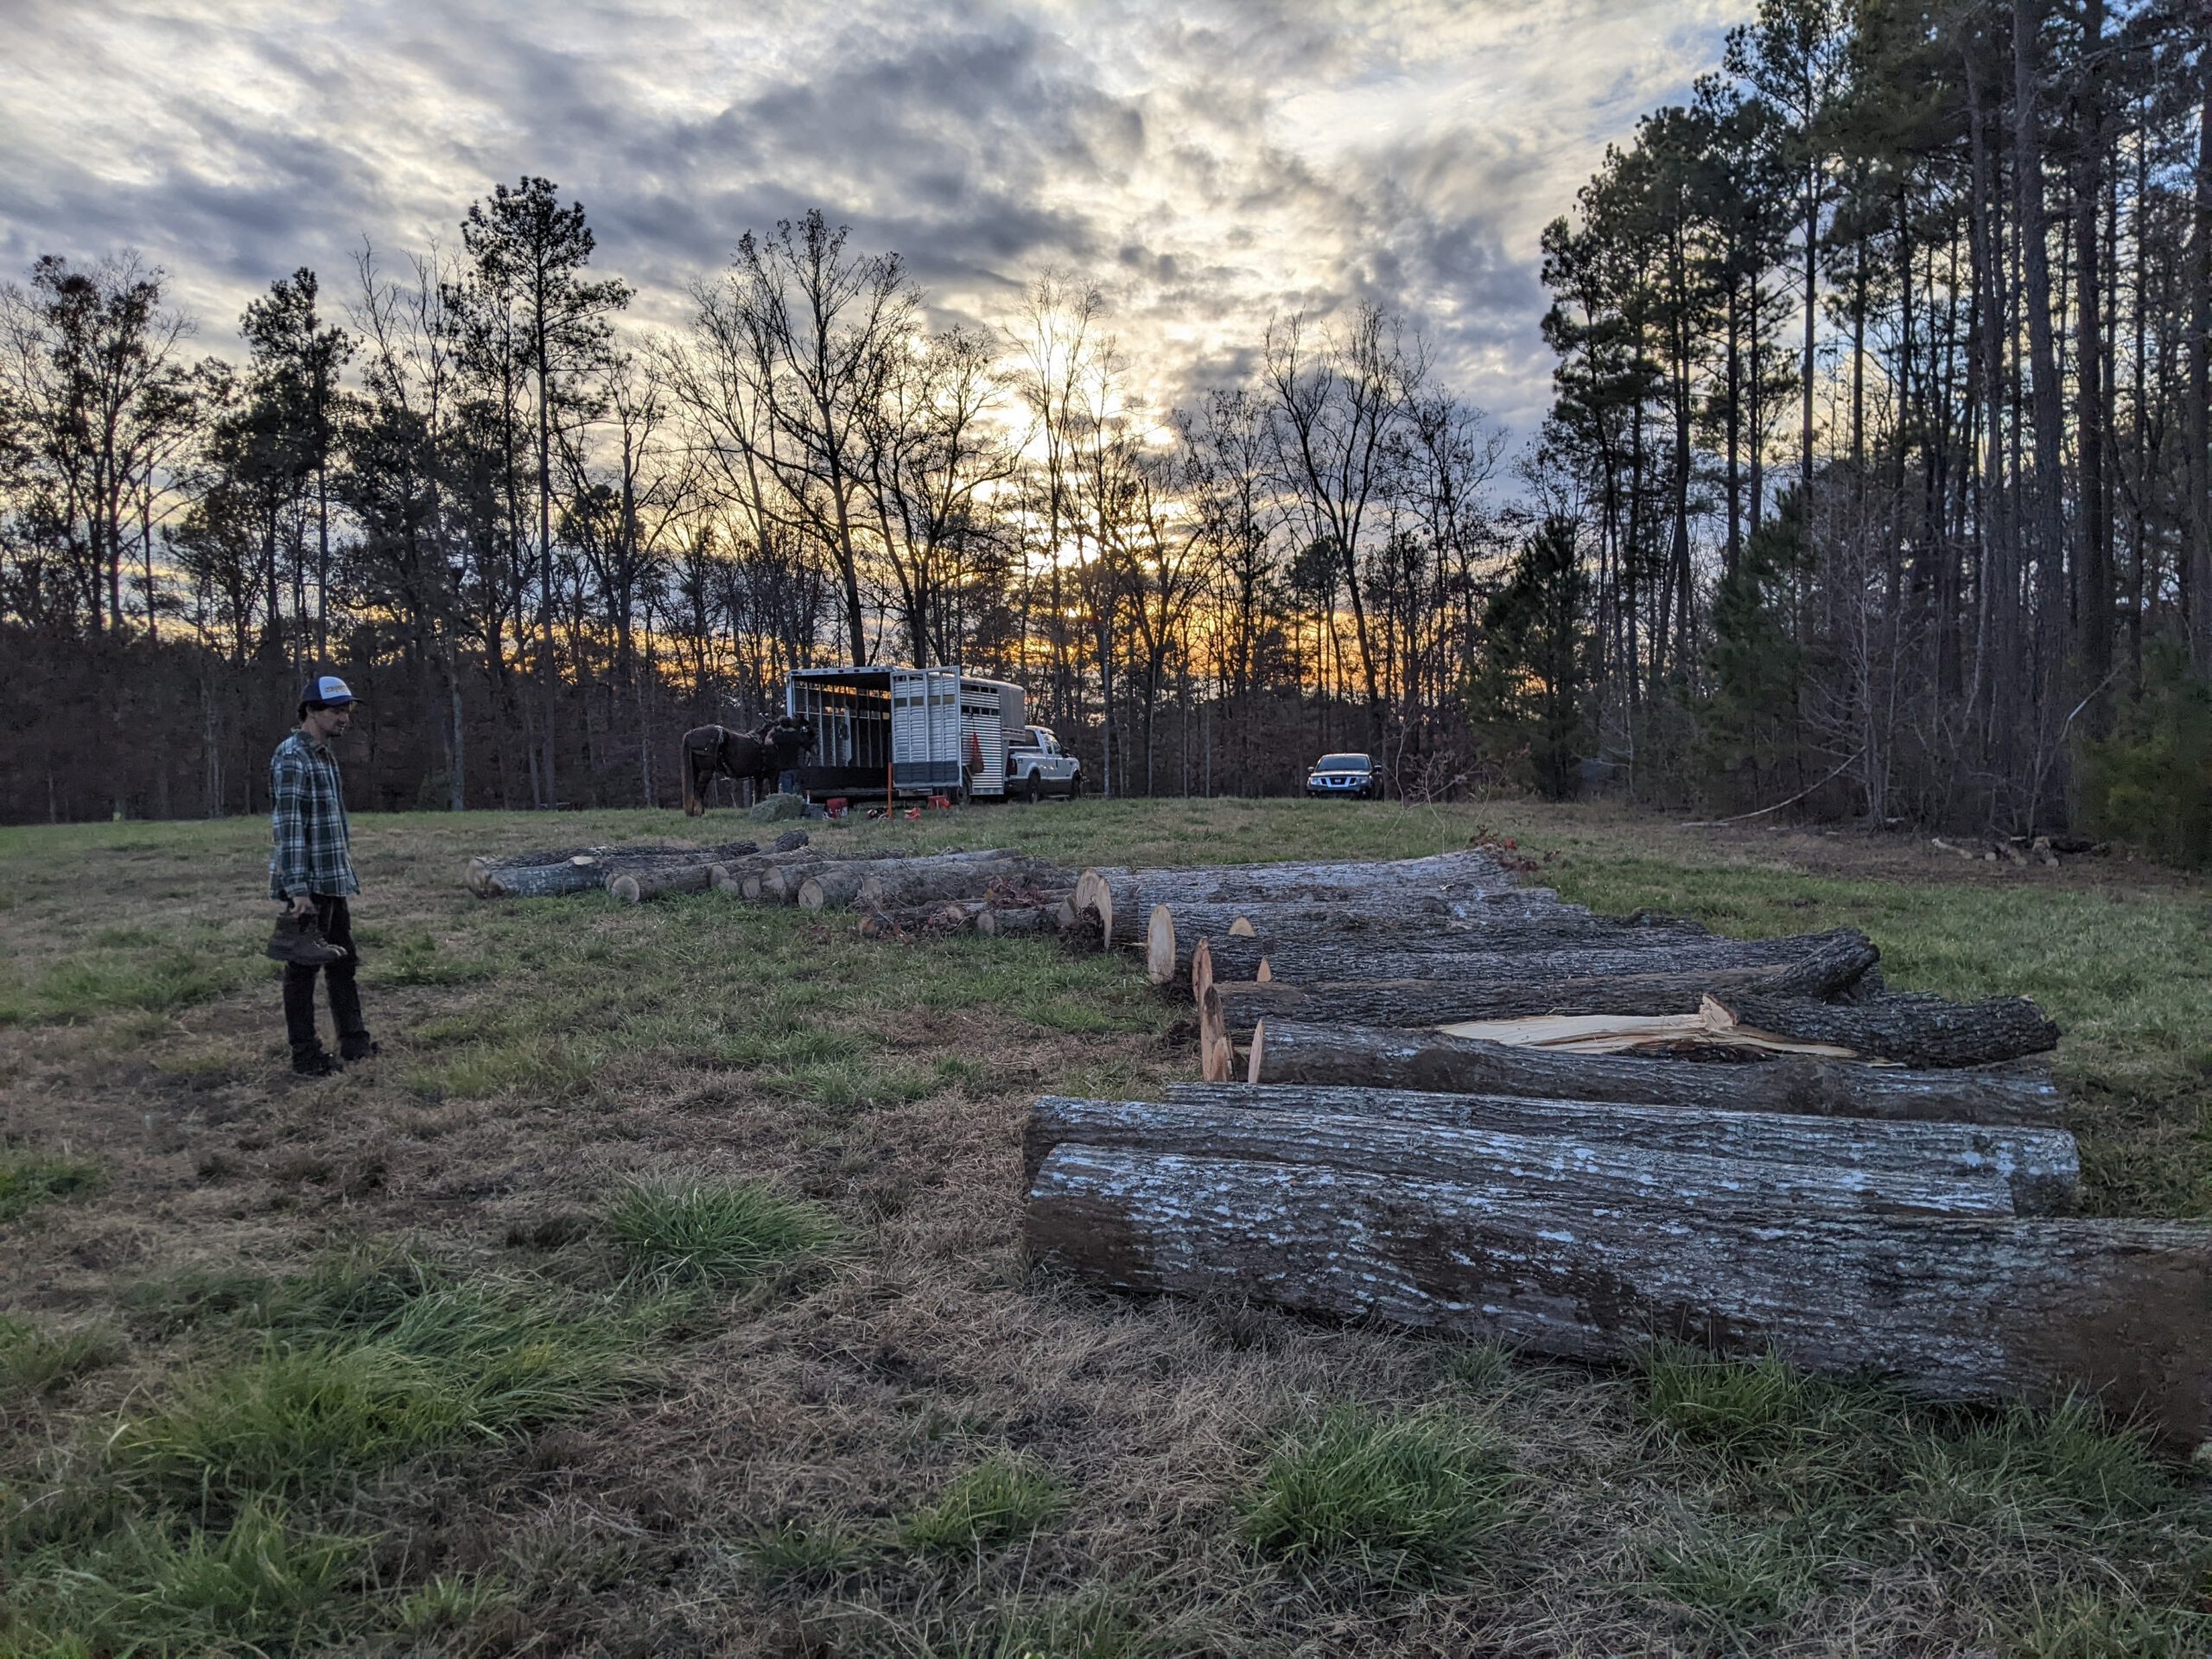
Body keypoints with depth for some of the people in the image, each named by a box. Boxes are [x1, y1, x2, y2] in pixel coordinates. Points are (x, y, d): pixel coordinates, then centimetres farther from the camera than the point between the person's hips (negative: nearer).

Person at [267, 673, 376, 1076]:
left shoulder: (324, 755, 16)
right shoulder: (292, 756, -13)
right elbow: (288, 826, -19)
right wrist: (298, 889, -23)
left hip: (333, 881, 10)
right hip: (307, 884, -10)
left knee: (343, 961, 14)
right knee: (303, 967, 0)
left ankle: (354, 1043, 23)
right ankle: (306, 1056, 7)